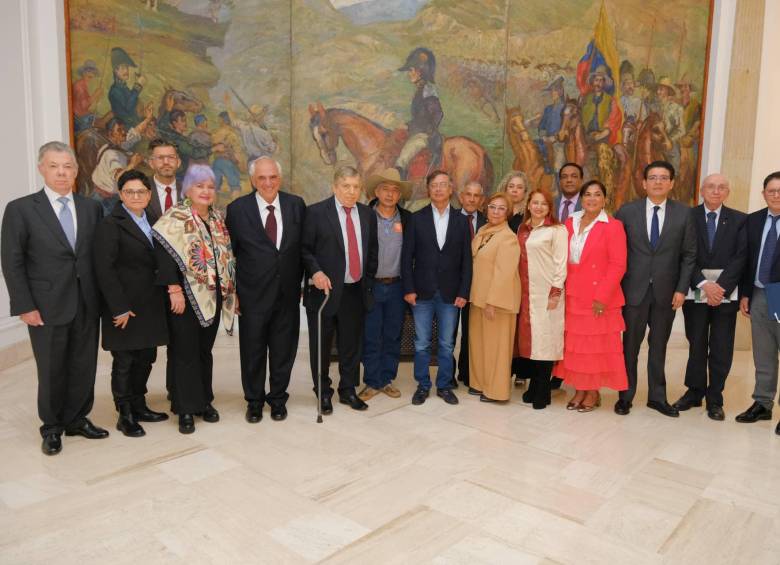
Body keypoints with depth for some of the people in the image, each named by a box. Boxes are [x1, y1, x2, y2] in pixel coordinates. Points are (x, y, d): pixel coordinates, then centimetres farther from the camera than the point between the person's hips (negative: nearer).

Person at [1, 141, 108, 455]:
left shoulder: (92, 208, 6)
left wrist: (102, 298, 4)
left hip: (87, 305, 3)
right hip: (47, 307, -3)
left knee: (84, 367, 10)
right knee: (51, 370, 9)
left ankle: (77, 419, 29)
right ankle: (52, 427, 28)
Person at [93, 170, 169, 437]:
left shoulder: (151, 222, 11)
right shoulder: (110, 225, -9)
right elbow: (104, 270, -14)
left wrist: (163, 297, 4)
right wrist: (120, 308, -17)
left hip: (150, 306, 6)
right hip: (125, 308, -6)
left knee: (145, 359, 14)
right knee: (124, 362, 5)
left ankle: (139, 406, 29)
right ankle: (125, 415, 18)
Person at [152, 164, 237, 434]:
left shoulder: (218, 218, 11)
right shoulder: (175, 217, -8)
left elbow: (226, 254, 15)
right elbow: (163, 253, -16)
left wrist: (229, 288, 11)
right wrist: (174, 289, -23)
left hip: (213, 296, 5)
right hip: (185, 296, -5)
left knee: (205, 350, 13)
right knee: (184, 352, 2)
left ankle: (204, 400, 25)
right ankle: (186, 408, 12)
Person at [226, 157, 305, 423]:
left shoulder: (296, 205, 1)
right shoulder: (237, 209, -4)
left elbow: (304, 246, 7)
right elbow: (229, 252, 2)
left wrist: (298, 282, 5)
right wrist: (231, 290, 1)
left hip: (287, 293, 2)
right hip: (253, 294, -1)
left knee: (283, 350, 12)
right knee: (253, 351, 10)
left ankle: (278, 398, 31)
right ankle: (254, 401, 30)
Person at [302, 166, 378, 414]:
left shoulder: (368, 214, 9)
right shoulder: (316, 212, -4)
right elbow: (305, 249, -4)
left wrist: (368, 281, 10)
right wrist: (315, 272, -19)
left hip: (356, 291, 4)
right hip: (325, 289, -3)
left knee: (352, 345, 12)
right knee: (321, 346, 7)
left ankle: (348, 391, 28)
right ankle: (323, 393, 24)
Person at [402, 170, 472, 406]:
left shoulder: (461, 220, 5)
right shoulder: (416, 218, 2)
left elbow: (466, 260, 3)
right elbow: (407, 256, 0)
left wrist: (463, 292, -3)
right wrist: (408, 289, -7)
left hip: (450, 293, 1)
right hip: (422, 292, 0)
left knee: (447, 344, 8)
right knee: (421, 344, 7)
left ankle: (444, 386, 22)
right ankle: (422, 385, 21)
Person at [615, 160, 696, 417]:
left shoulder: (684, 213, 1)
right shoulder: (627, 211, -2)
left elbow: (689, 255, 2)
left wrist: (682, 289, -4)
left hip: (666, 291, 1)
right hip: (634, 289, -1)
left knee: (659, 345, 12)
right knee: (630, 345, 8)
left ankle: (657, 397, 25)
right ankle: (625, 396, 21)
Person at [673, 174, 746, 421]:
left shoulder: (739, 220, 5)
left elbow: (740, 258, -3)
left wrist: (720, 287, -14)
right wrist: (704, 284, -14)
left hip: (726, 293, 1)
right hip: (696, 292, 0)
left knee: (721, 349, 4)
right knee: (696, 345, 8)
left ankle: (715, 399, 16)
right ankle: (694, 392, 23)